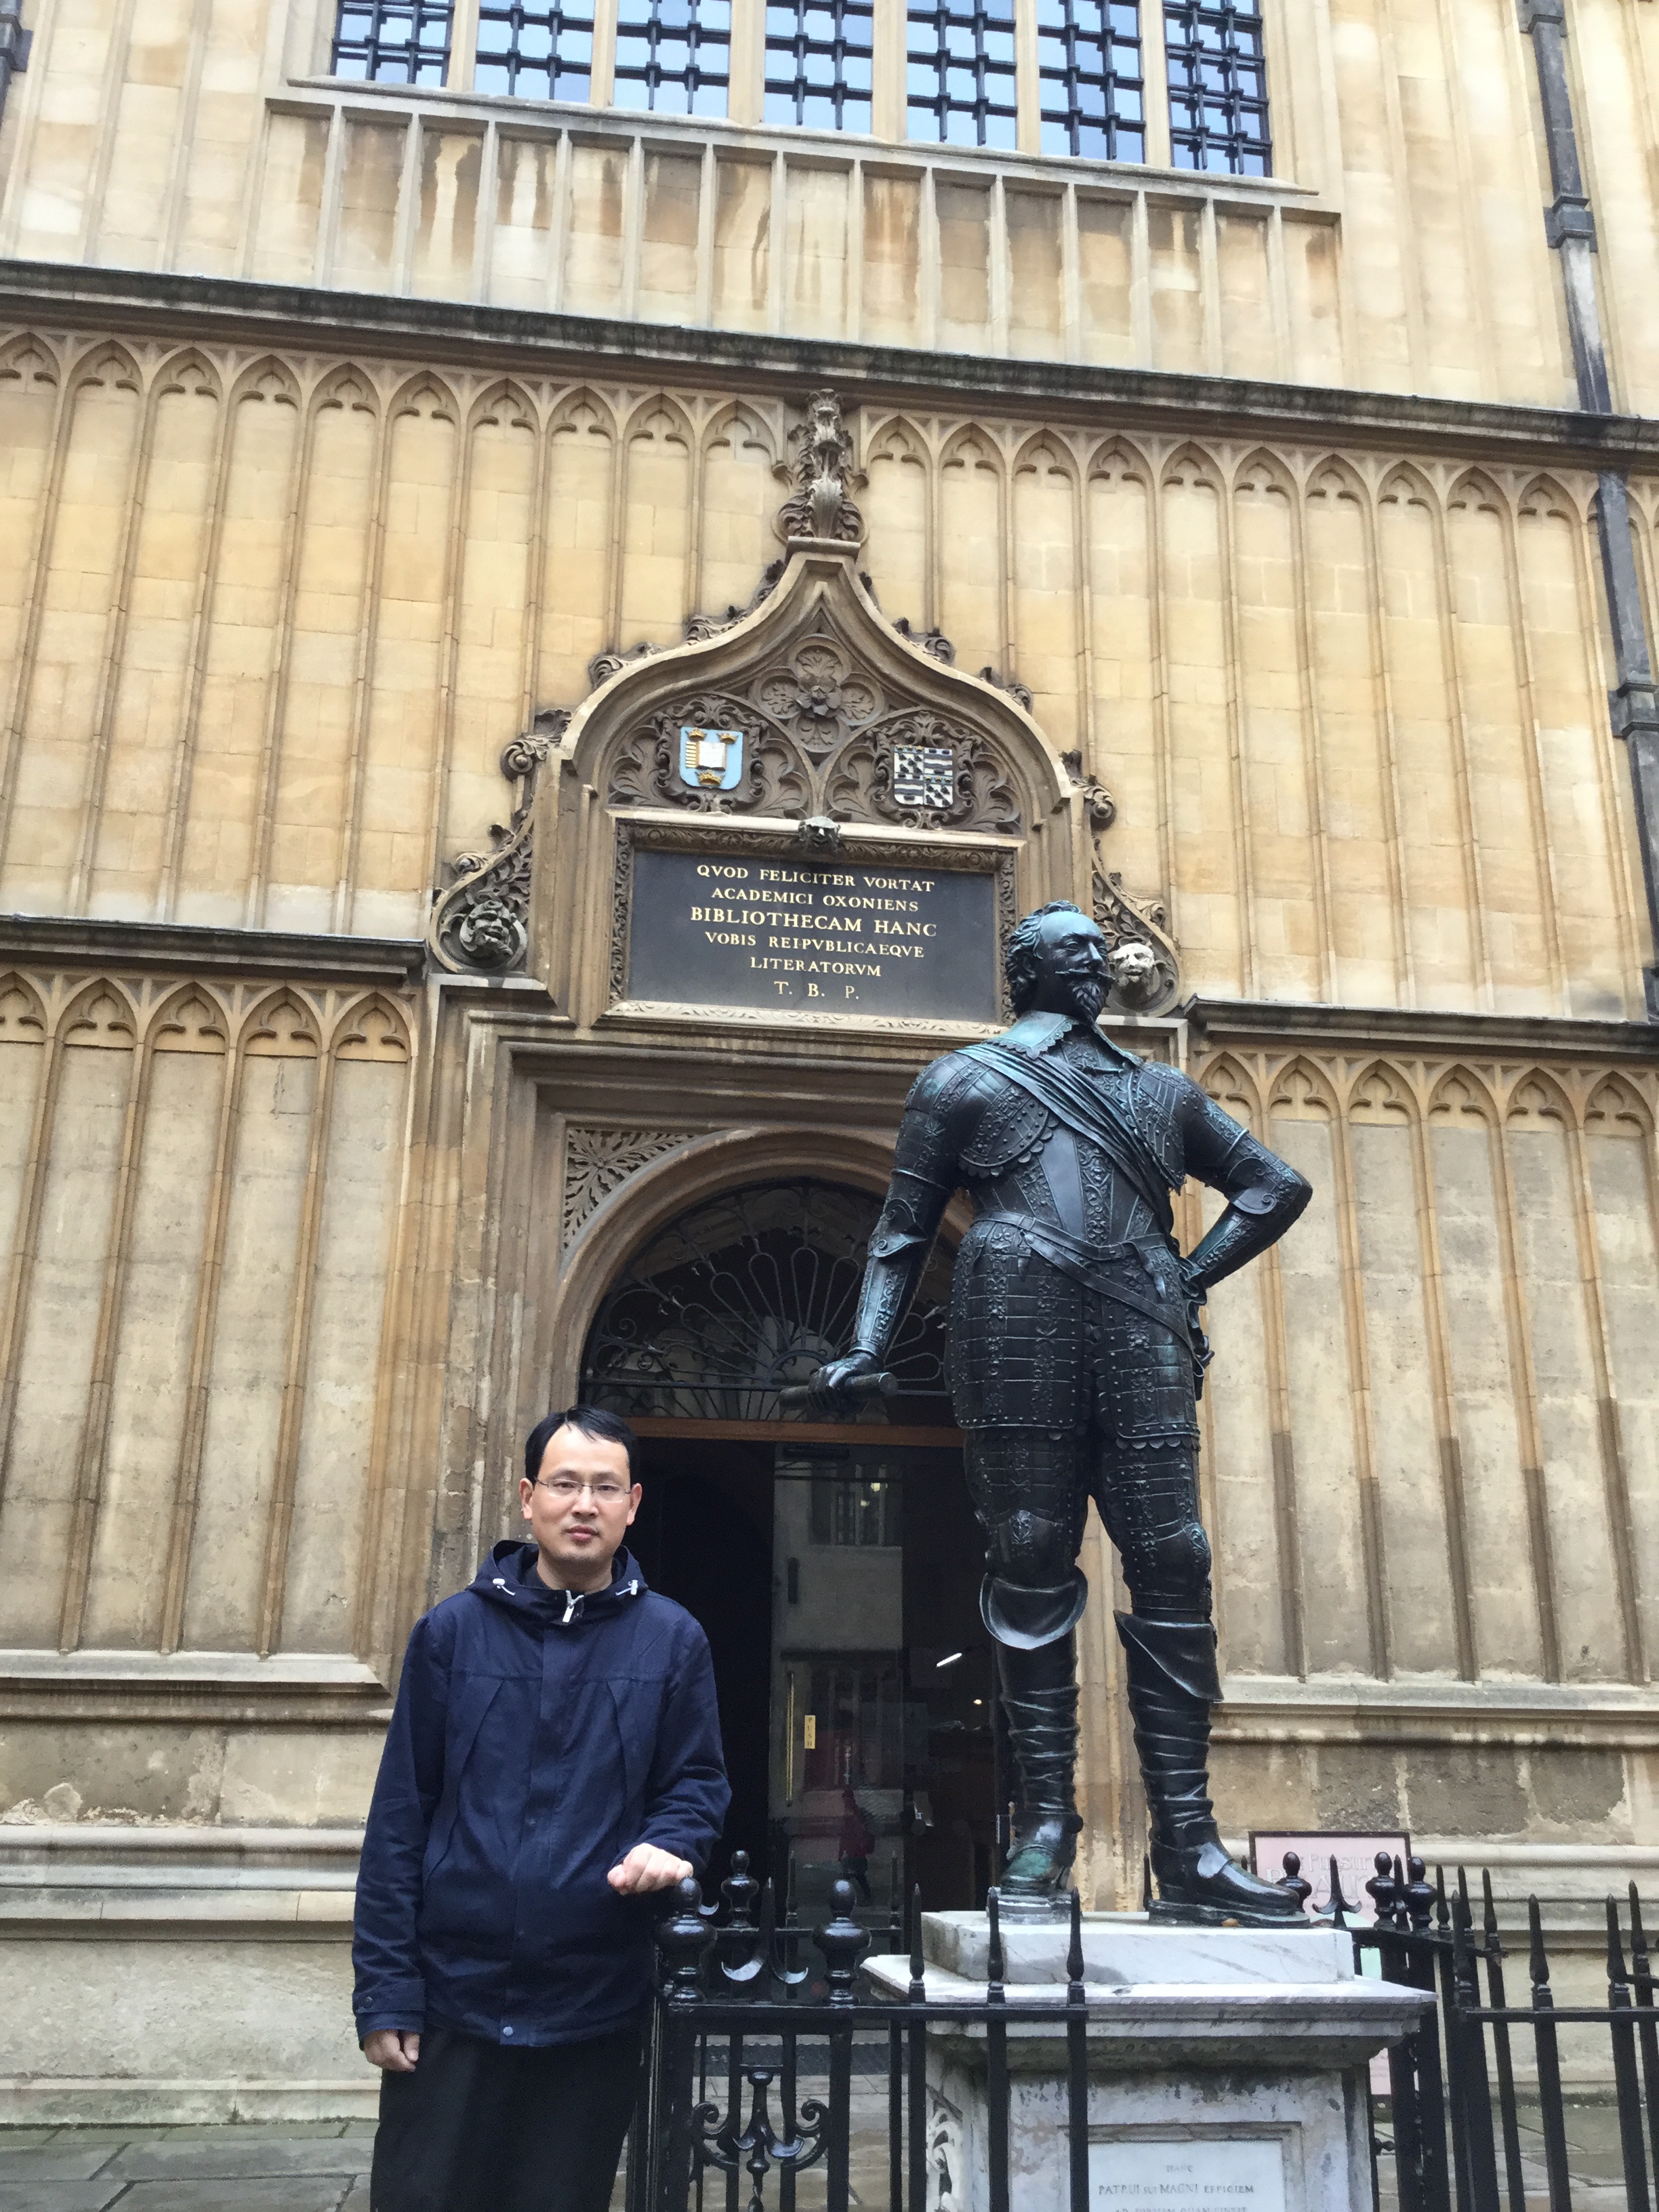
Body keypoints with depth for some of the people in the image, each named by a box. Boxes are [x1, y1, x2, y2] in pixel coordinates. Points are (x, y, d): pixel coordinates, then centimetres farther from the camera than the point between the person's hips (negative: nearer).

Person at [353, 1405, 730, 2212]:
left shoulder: (671, 1639, 0)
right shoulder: (452, 1630, -1)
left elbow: (698, 1783, 6)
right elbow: (400, 1817, 0)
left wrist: (668, 1844, -17)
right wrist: (386, 1989, -4)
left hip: (596, 2010, 1)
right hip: (451, 1998, 0)